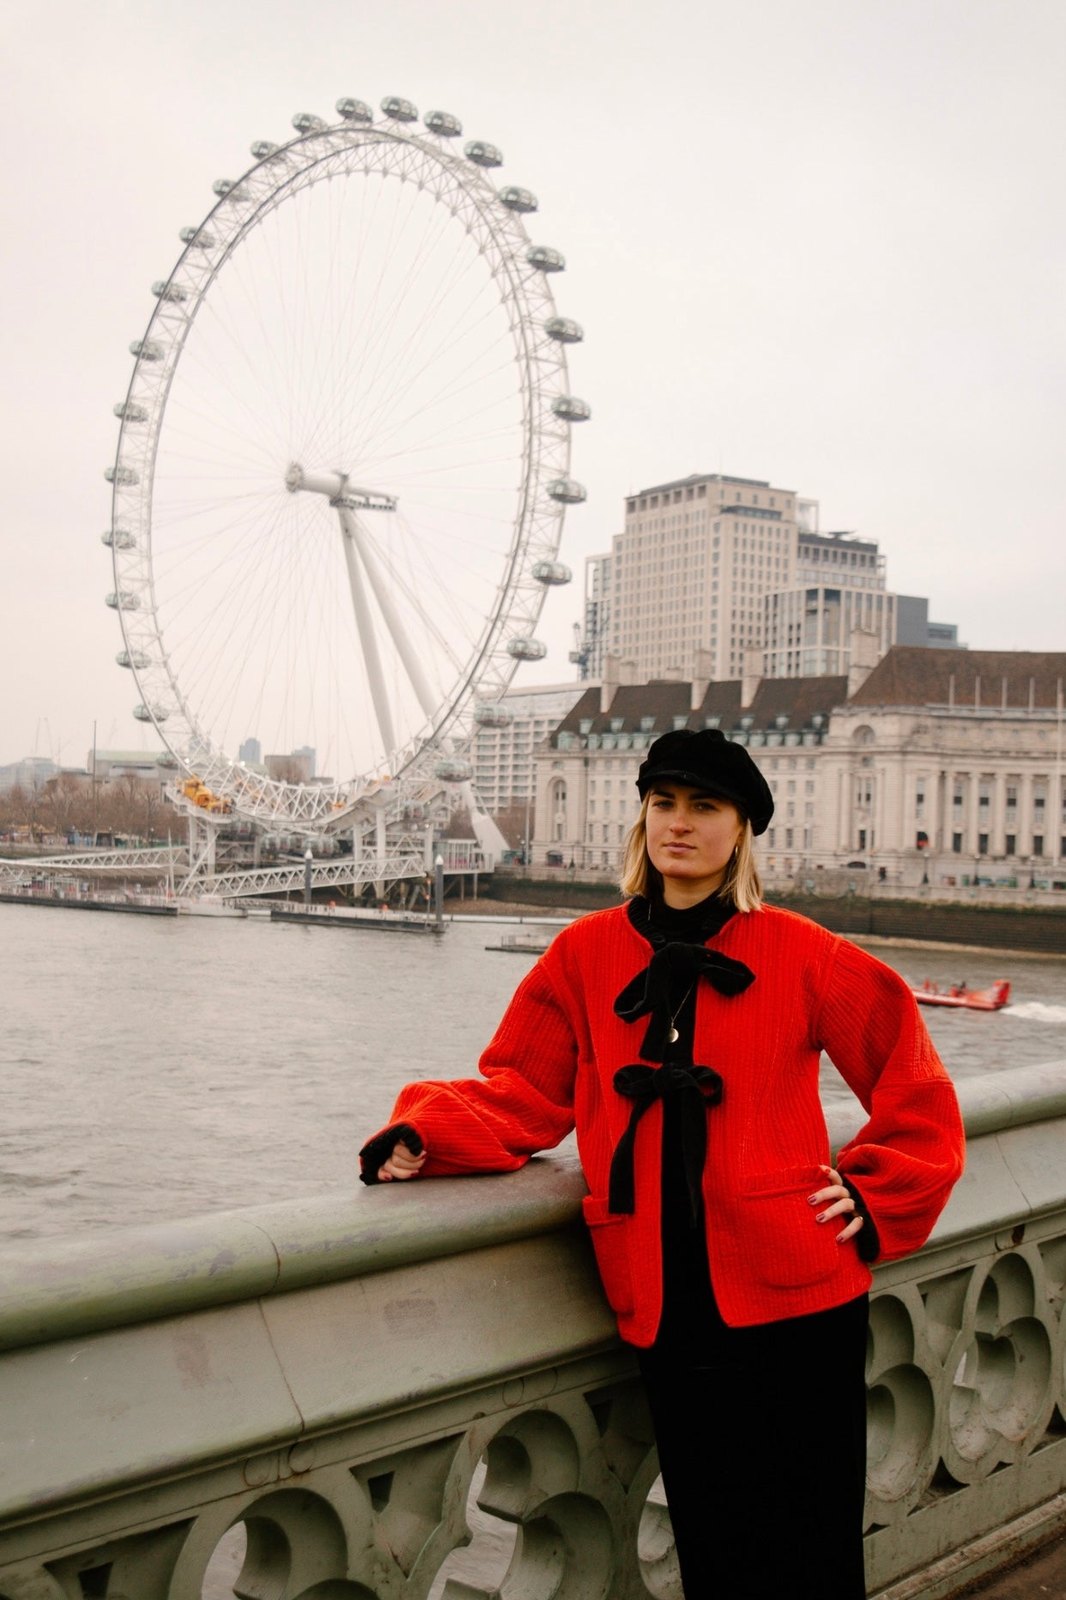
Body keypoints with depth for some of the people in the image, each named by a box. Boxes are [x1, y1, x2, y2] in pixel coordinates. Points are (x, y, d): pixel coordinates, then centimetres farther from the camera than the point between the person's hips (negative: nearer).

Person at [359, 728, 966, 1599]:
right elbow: (526, 1093, 2)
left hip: (798, 1295, -1)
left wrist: (875, 1197, 3)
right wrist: (426, 1134, -14)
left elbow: (911, 1077, 9)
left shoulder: (799, 954, 0)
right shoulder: (587, 954, 5)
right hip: (671, 1307, 2)